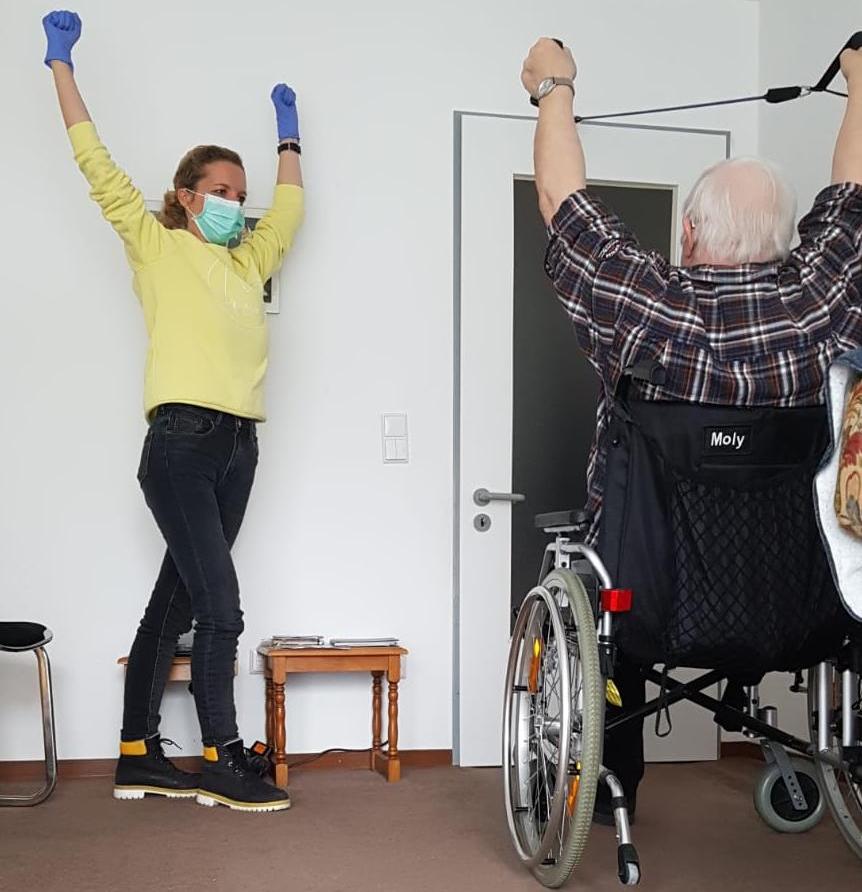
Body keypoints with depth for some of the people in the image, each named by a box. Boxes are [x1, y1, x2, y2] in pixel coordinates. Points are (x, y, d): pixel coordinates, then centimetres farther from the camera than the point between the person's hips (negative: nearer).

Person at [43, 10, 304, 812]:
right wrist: (62, 64, 9)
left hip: (238, 446, 6)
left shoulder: (248, 260, 21)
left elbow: (289, 209, 36)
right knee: (221, 605, -11)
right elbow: (96, 164, 5)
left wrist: (288, 134, 41)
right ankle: (222, 762, -2)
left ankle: (139, 756, 15)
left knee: (176, 602, 8)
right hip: (182, 441, -6)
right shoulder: (157, 245, 6)